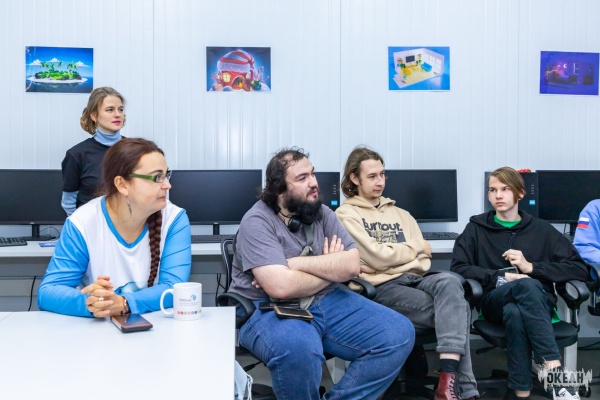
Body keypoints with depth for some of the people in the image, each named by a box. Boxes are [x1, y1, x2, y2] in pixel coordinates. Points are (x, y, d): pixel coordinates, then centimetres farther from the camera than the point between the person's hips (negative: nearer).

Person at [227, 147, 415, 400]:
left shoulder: (321, 213, 6)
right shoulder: (257, 221, -12)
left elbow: (351, 265, -6)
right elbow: (280, 287, -26)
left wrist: (293, 263, -17)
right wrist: (330, 269, -8)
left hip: (325, 302, 6)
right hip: (268, 309, -6)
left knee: (399, 333, -9)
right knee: (298, 347, -40)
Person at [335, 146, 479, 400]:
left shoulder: (400, 214, 23)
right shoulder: (346, 215, 3)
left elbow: (423, 261, 13)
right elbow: (378, 257, -9)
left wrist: (394, 254, -6)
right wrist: (415, 247, 5)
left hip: (414, 279, 5)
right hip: (381, 287, -5)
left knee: (448, 281, -30)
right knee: (455, 309, -23)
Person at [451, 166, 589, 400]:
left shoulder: (541, 229, 14)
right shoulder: (477, 227, 13)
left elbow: (579, 269, 6)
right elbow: (458, 268, -1)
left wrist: (530, 267, -7)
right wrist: (502, 277, -13)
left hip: (537, 302, 1)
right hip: (494, 303, -1)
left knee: (515, 312, -38)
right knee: (527, 285, -36)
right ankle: (555, 372, -41)